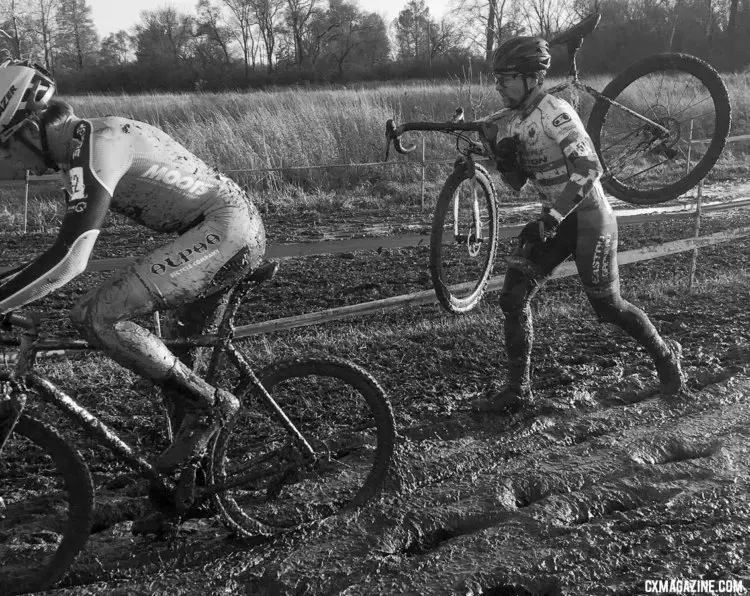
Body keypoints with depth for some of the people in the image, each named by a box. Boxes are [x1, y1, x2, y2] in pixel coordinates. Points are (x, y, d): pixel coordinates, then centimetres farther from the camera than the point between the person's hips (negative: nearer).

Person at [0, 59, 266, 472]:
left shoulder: (94, 148, -16)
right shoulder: (92, 138, 16)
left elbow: (69, 261, -27)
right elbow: (71, 242, 25)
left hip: (225, 231, -11)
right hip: (237, 229, 11)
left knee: (94, 317, -18)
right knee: (182, 348, 20)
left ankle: (207, 406, -9)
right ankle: (188, 469, 34)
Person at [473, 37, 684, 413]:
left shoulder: (555, 113, -20)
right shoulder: (516, 122, 6)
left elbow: (588, 169, -28)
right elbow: (518, 183, 10)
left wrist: (552, 217, -30)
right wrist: (500, 155, -9)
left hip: (588, 218, -7)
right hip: (553, 219, 8)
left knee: (607, 305, 5)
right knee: (513, 297, -4)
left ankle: (665, 355, 33)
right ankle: (518, 389, 7)